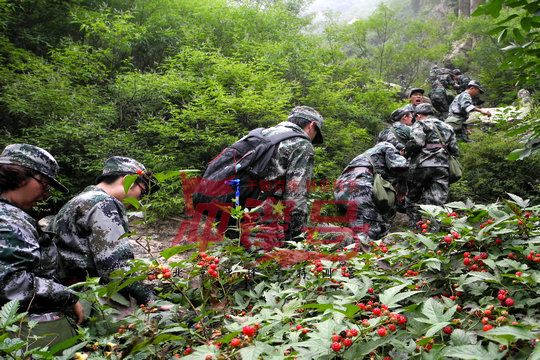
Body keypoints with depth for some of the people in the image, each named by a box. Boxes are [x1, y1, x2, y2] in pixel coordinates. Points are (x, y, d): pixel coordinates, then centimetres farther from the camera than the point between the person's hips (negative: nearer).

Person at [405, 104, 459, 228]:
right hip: (442, 166, 5)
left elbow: (416, 142, -14)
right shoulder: (447, 127, 23)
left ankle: (414, 224, 12)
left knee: (413, 197, 10)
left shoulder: (419, 125, 3)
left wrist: (406, 152, 0)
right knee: (437, 199, 1)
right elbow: (454, 150, 18)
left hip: (422, 166, -4)